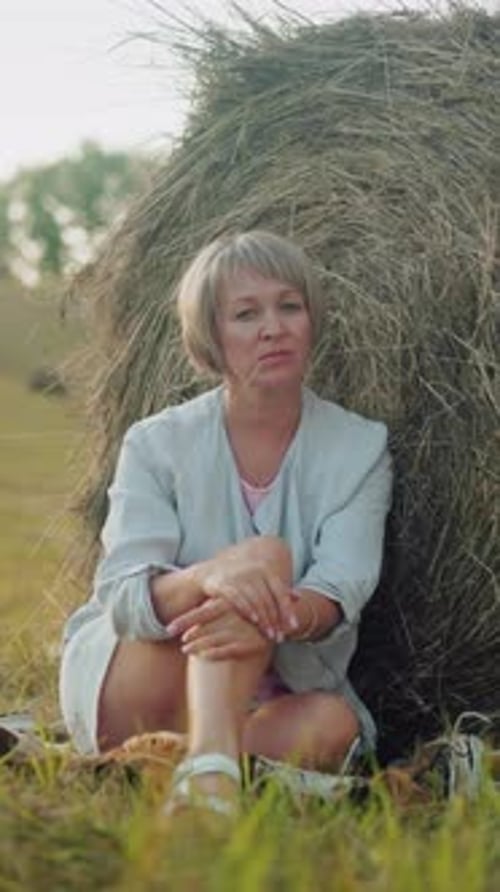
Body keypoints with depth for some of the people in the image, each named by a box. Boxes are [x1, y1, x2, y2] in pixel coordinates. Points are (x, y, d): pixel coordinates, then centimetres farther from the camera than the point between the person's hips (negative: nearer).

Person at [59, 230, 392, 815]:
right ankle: (210, 774, -51)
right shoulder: (157, 444, -3)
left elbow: (342, 591, -16)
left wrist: (283, 615, -41)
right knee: (266, 554, -30)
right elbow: (120, 596, -18)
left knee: (331, 723, -33)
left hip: (275, 693, 2)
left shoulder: (360, 447, 0)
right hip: (125, 684, -2)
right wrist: (208, 577, -41)